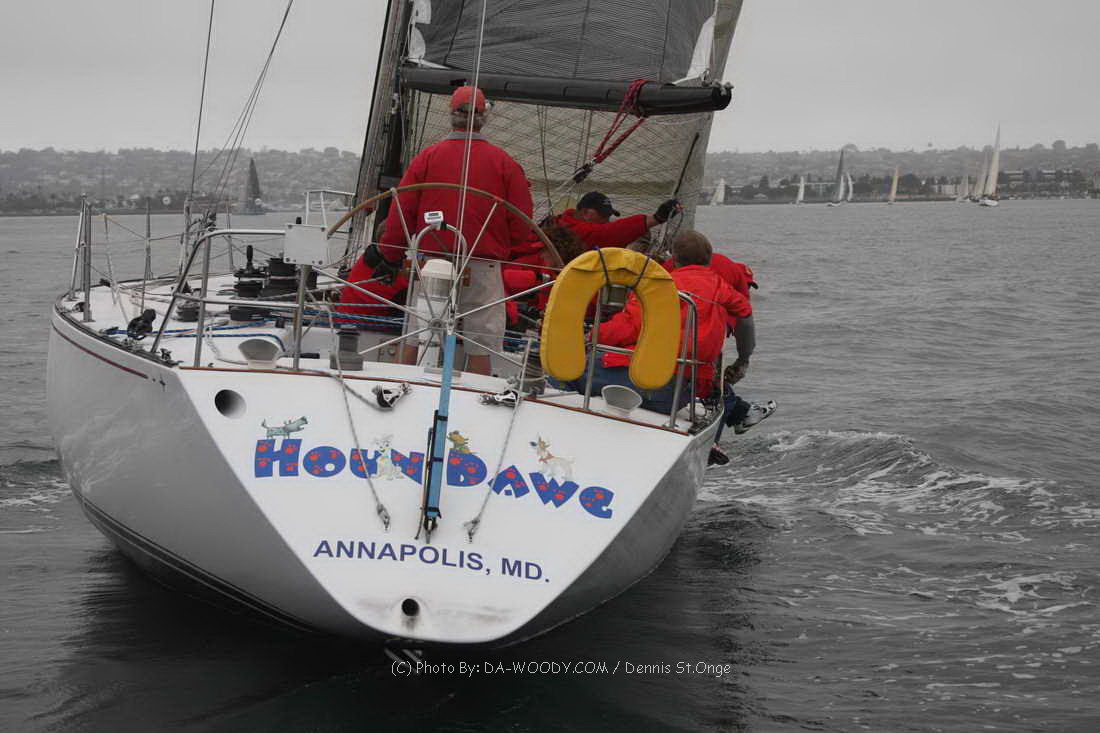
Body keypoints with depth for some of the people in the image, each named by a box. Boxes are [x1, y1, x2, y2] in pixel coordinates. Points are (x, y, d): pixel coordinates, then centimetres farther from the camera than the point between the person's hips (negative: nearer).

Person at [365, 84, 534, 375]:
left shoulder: (427, 157, 1)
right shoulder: (504, 163, 0)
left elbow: (401, 212, 2)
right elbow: (521, 224, 1)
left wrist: (390, 256, 13)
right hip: (483, 269, -1)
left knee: (415, 340, 9)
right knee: (480, 349, 3)